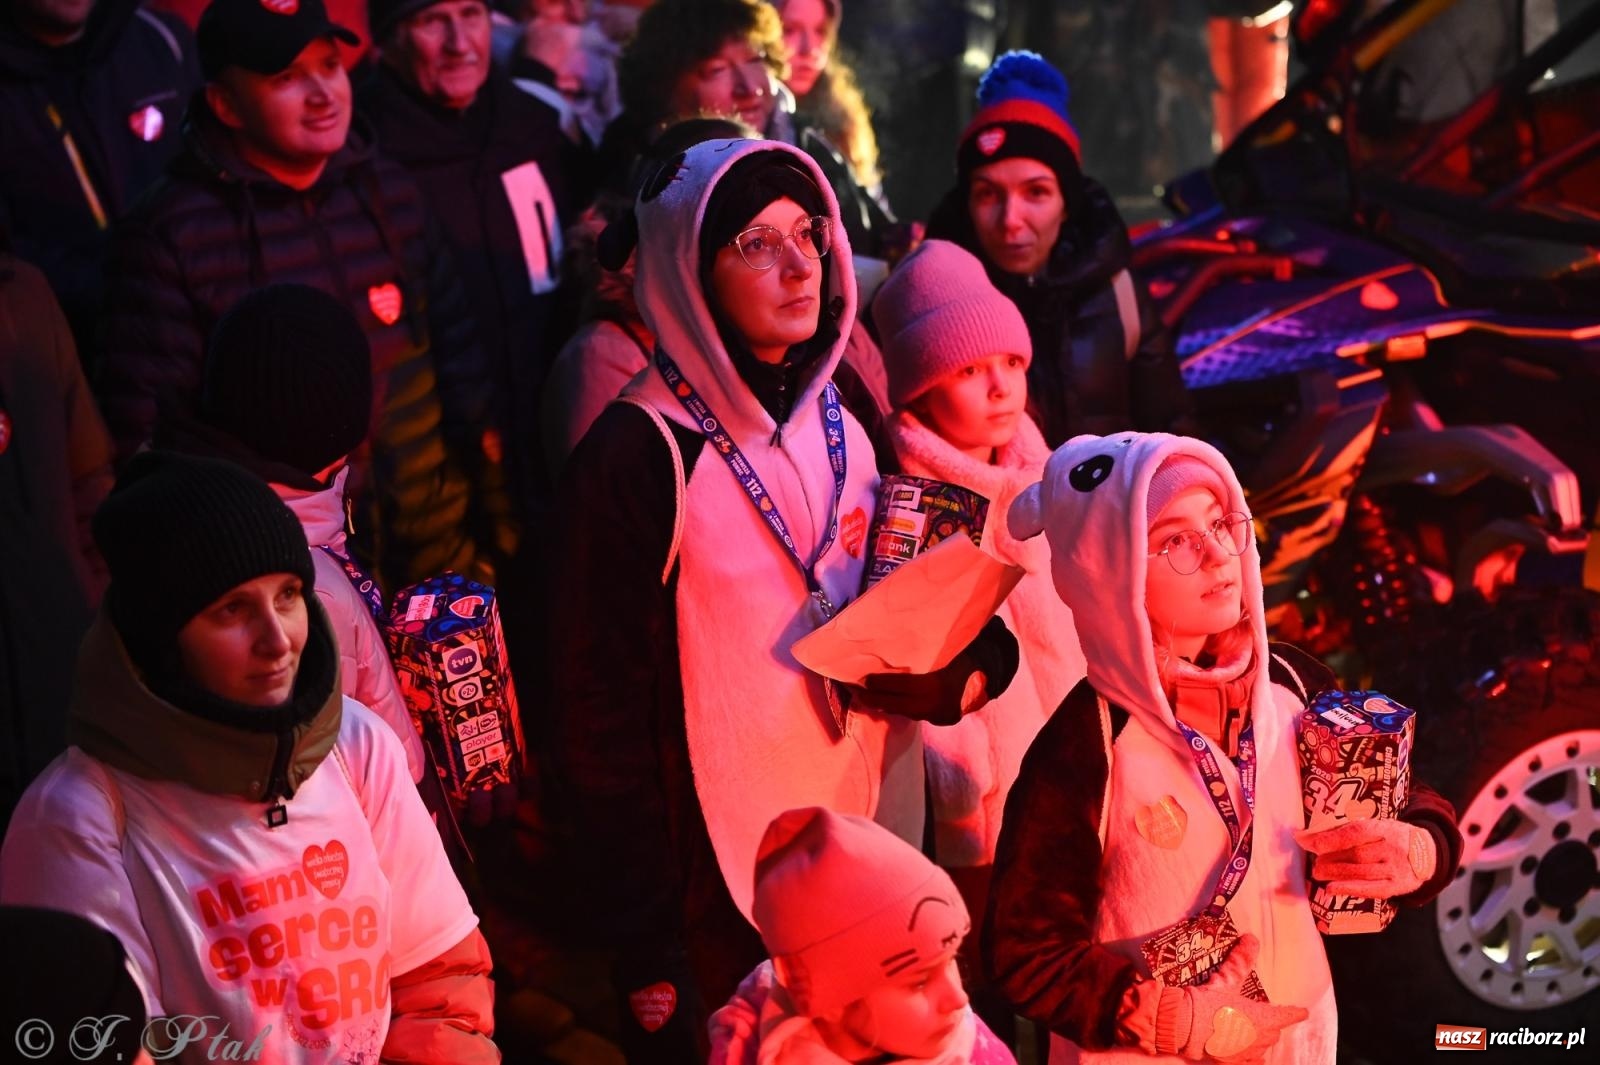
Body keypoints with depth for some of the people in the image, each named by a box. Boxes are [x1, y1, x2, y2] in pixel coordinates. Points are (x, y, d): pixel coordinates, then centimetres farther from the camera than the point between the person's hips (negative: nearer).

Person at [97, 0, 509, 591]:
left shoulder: (390, 193, 6)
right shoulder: (171, 236, -9)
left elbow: (458, 356, 13)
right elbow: (142, 433, -7)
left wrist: (494, 521, 11)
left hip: (438, 545, 5)